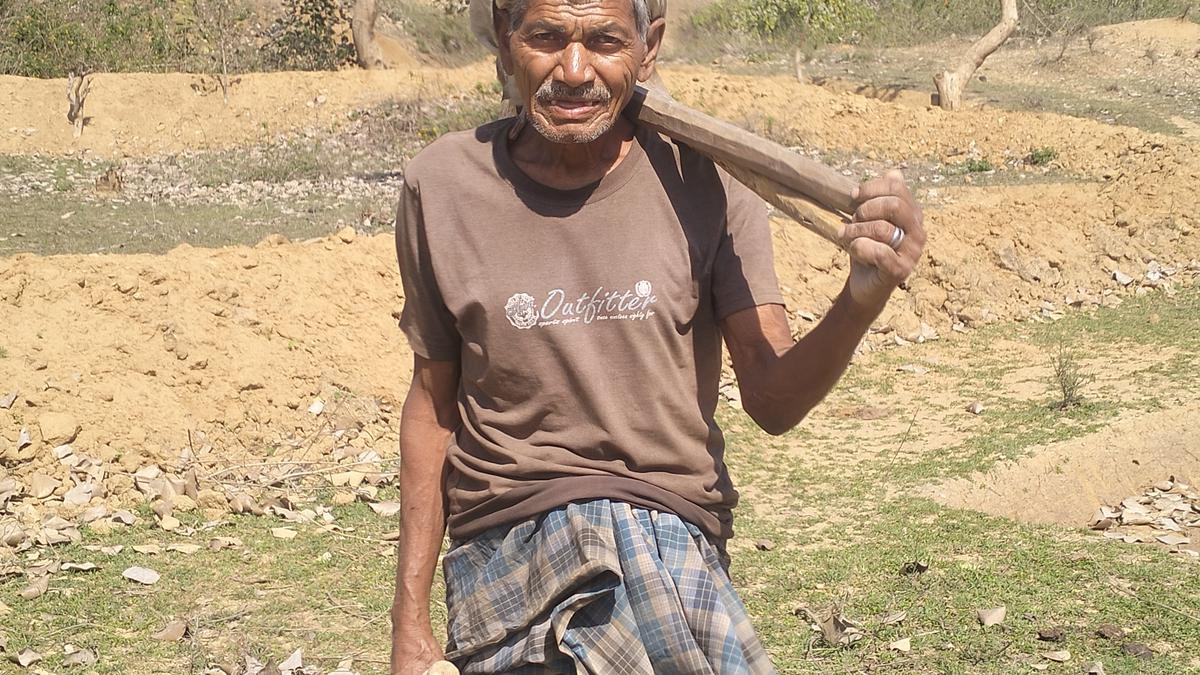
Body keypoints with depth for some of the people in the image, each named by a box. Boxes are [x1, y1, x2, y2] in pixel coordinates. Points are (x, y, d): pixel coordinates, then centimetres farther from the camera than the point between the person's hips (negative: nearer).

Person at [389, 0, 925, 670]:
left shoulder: (703, 181, -3)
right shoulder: (442, 186, -1)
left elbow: (773, 400, -6)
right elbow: (434, 402, 8)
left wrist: (863, 301, -27)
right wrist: (411, 619, 9)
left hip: (673, 535, -3)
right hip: (503, 541, 3)